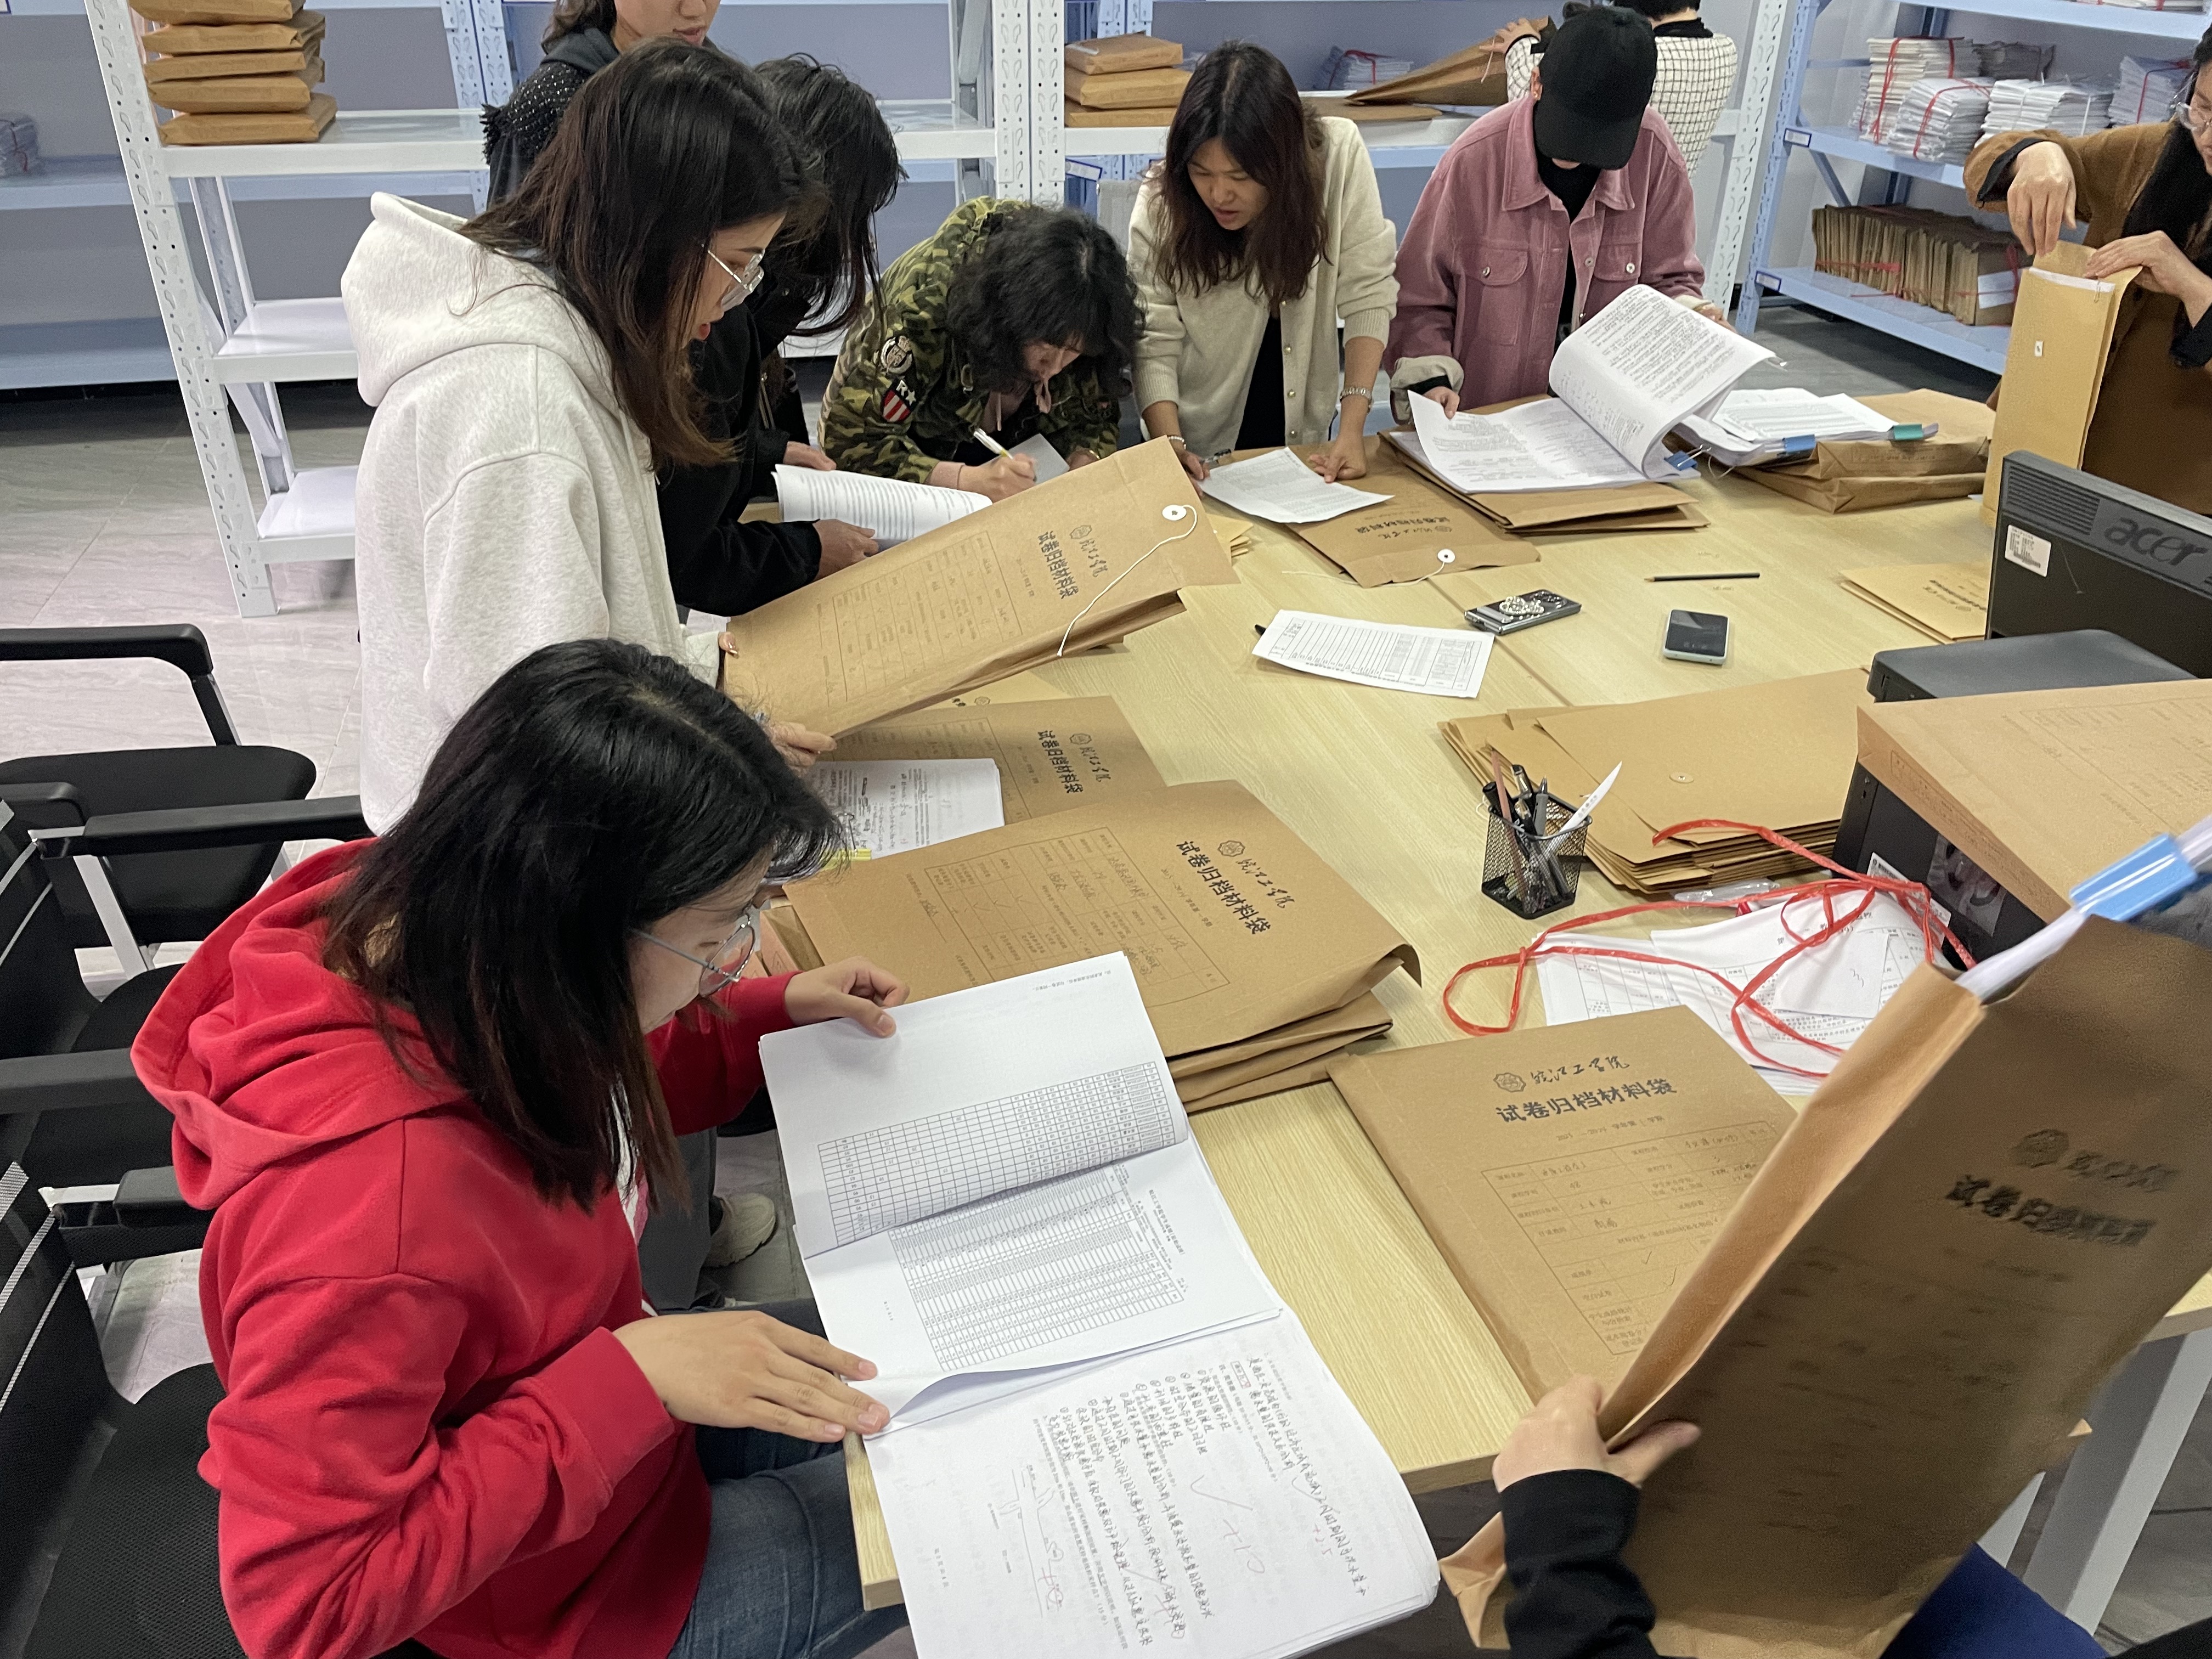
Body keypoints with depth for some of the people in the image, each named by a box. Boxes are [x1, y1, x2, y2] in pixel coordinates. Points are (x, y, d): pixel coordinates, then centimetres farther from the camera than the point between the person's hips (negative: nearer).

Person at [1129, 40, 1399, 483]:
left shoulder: (1339, 154, -17)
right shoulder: (1161, 204, -18)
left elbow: (1366, 293, -14)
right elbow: (1154, 342, -17)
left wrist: (1352, 428, -21)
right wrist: (1170, 445, -32)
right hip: (1200, 450, 0)